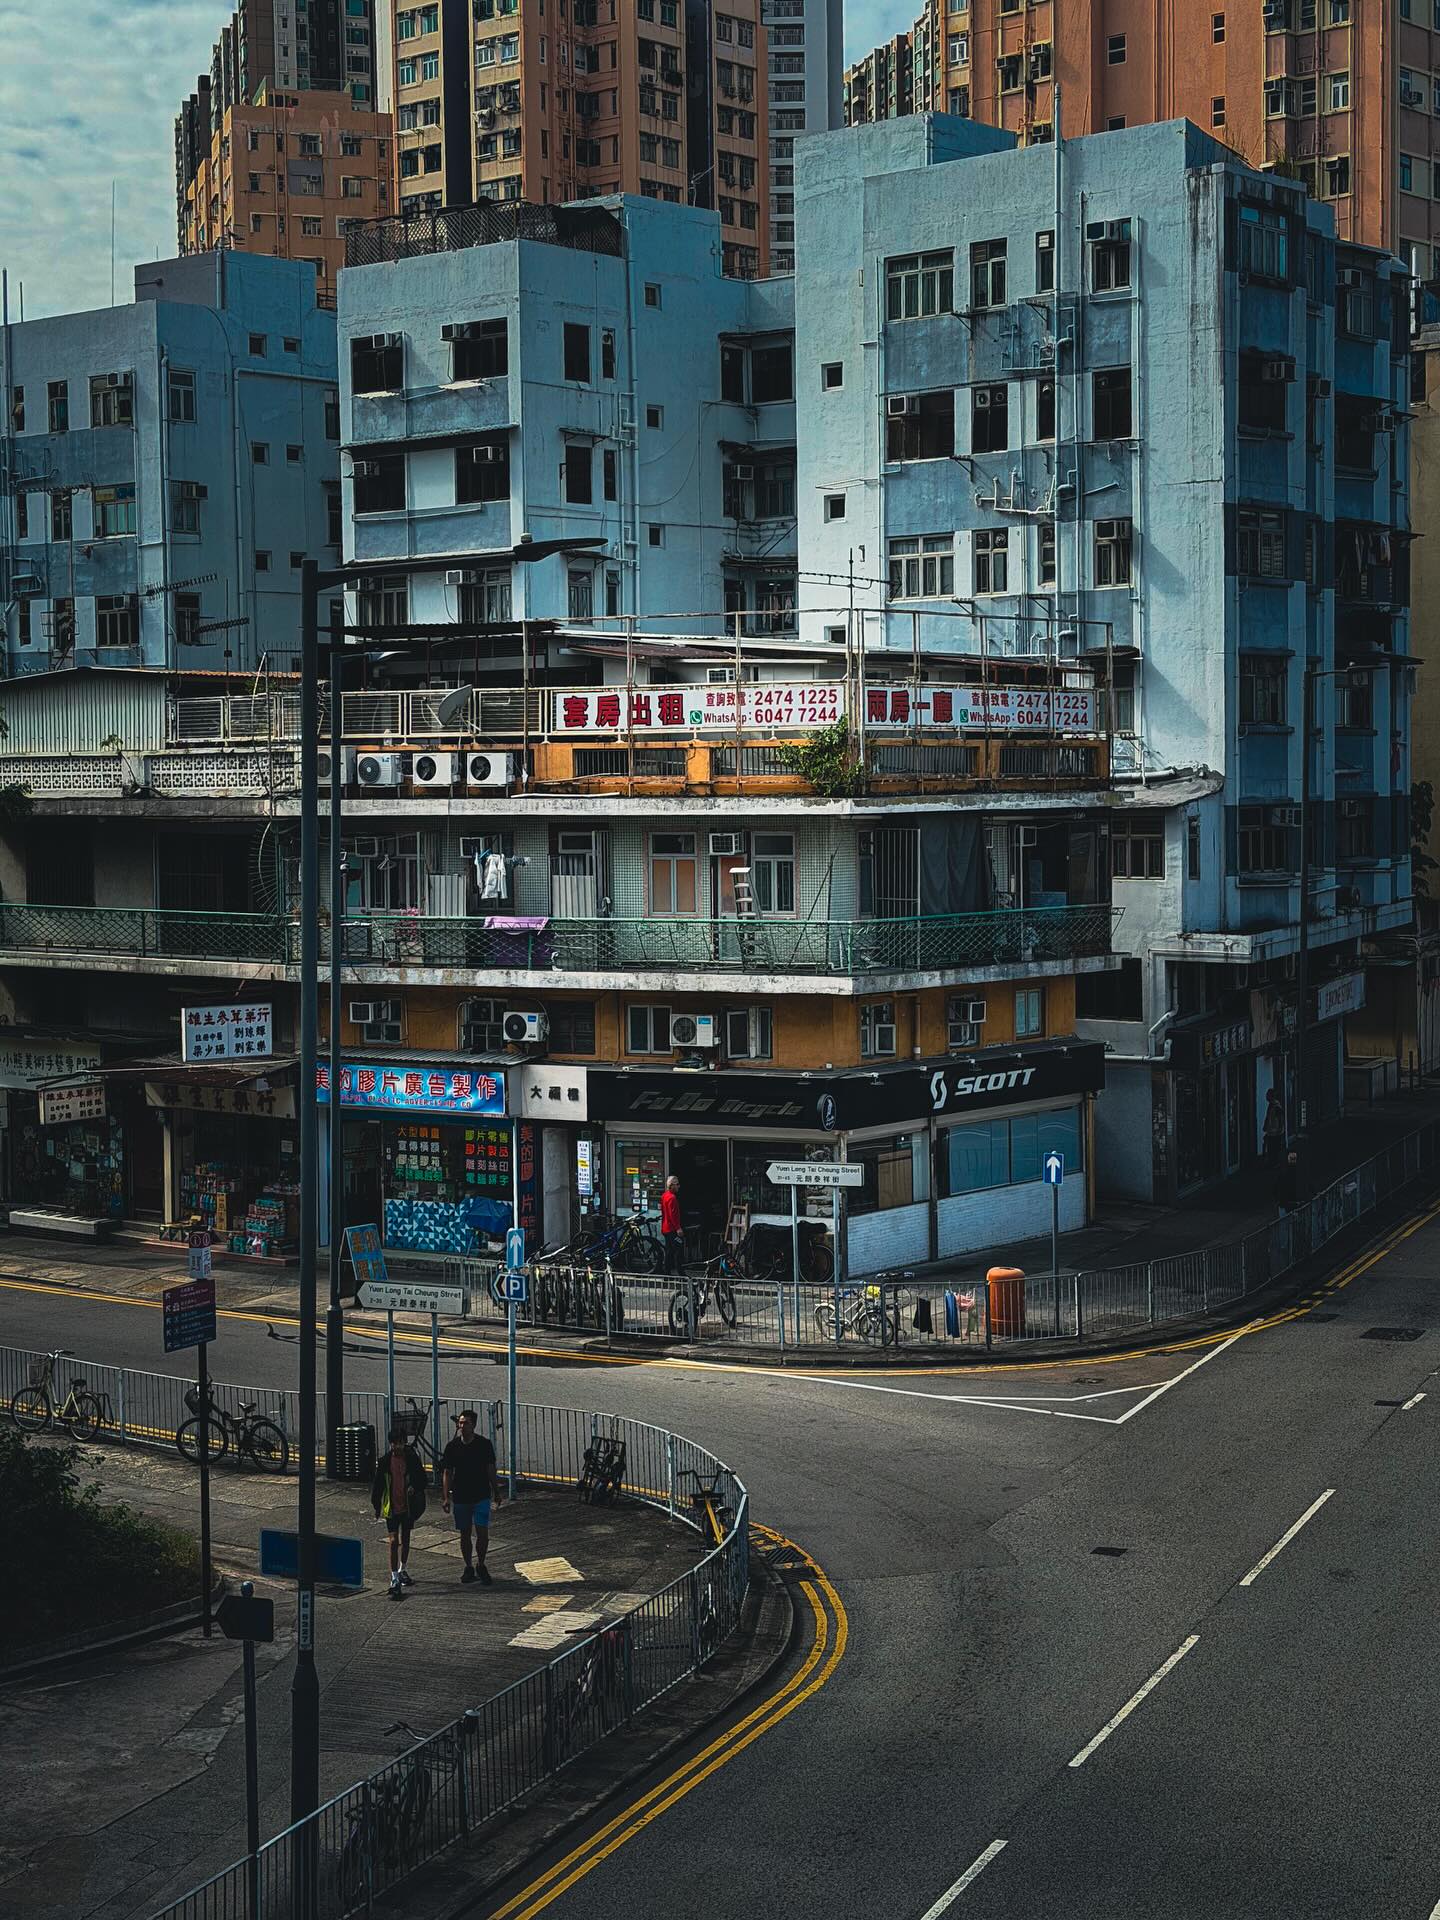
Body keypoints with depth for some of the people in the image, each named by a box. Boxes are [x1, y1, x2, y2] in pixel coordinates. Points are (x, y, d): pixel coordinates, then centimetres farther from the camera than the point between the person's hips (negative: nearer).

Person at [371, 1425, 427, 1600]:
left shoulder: (412, 1459, -4)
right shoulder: (385, 1461, -5)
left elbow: (421, 1479, 5)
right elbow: (377, 1485, 2)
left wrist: (414, 1487, -17)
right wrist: (377, 1507, 2)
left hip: (407, 1506, 2)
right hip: (391, 1507, -2)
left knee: (405, 1540, 17)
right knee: (394, 1541, -10)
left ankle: (403, 1571, 39)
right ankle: (394, 1581, -12)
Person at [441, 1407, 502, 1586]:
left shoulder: (484, 1444, -3)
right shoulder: (452, 1447, -2)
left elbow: (491, 1470, 5)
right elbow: (447, 1473, 2)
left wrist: (496, 1493, 7)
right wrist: (446, 1497, -5)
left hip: (481, 1496, -1)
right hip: (460, 1497, 1)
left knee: (482, 1532, -8)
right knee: (465, 1534, 7)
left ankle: (481, 1566, 12)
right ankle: (468, 1568, 21)